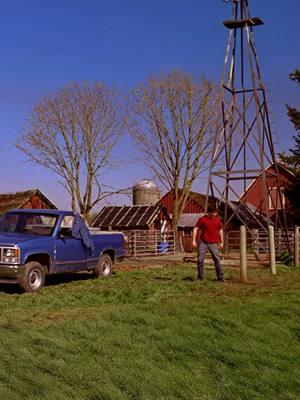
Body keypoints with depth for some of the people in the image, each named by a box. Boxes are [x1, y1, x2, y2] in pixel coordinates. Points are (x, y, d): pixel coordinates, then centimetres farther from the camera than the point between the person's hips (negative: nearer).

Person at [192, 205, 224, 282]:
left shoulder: (217, 220, 7)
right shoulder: (202, 219, -2)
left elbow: (220, 230, 18)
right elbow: (195, 229, -1)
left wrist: (221, 242, 15)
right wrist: (194, 240, -8)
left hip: (213, 244, 1)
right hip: (203, 243, -1)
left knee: (217, 260, -3)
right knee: (200, 260, -1)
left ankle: (220, 277, 2)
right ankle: (200, 277, 11)